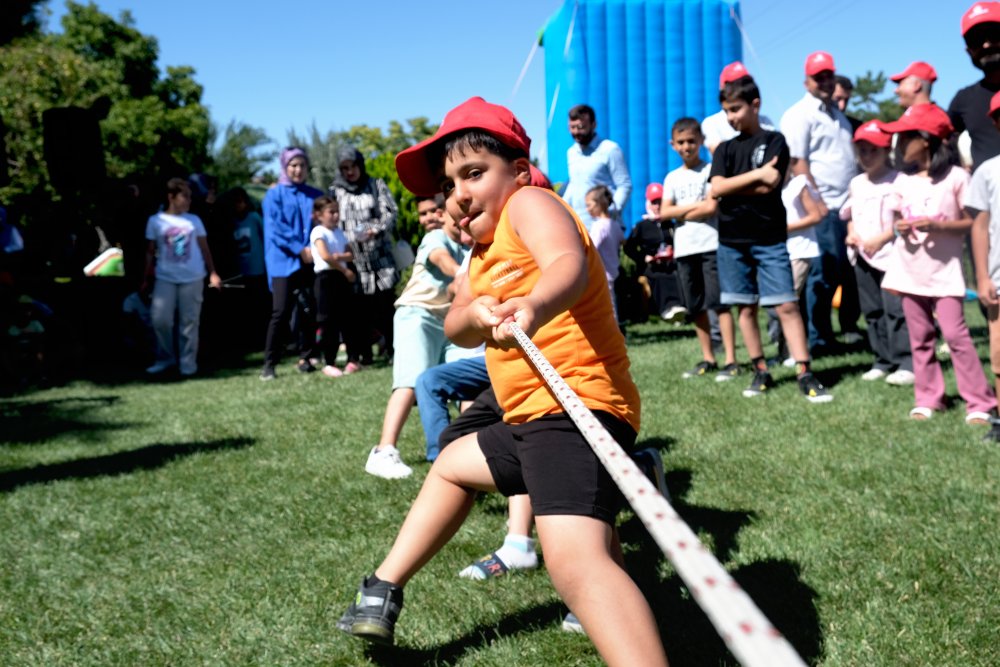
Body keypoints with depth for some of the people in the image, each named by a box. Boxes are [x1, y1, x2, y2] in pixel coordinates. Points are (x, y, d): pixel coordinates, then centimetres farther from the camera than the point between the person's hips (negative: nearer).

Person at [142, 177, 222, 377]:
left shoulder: (194, 220, 8)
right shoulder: (155, 220, 3)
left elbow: (205, 249, 11)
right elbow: (150, 252, 6)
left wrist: (213, 273, 2)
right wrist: (147, 280, 4)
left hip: (193, 278, 1)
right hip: (165, 278, -1)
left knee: (189, 321, 3)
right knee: (160, 319, -8)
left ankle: (188, 362, 10)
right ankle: (165, 358, 9)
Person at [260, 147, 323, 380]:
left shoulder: (315, 195, 15)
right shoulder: (275, 194, 5)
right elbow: (275, 227, -5)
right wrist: (300, 250, -12)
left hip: (311, 261, 3)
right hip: (284, 260, -3)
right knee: (281, 312, -9)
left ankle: (305, 359, 11)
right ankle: (269, 364, -4)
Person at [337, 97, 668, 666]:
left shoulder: (529, 204, -8)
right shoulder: (484, 250, 20)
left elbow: (569, 263, -30)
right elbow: (457, 331, 10)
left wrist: (534, 308, -51)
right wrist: (475, 312, -13)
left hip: (576, 408, -11)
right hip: (531, 420, 11)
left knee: (574, 556, -31)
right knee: (452, 465, 30)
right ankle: (383, 595, 43)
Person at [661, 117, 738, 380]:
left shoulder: (710, 170, 0)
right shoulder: (672, 178, 14)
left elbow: (712, 207, -11)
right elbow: (664, 212, 2)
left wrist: (680, 213, -4)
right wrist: (695, 206, -7)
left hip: (710, 245, -5)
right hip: (683, 248, 5)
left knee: (719, 302, -9)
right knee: (696, 307, 8)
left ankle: (730, 361, -10)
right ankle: (708, 359, 17)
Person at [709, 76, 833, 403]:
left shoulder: (775, 141, 1)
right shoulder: (725, 149, 10)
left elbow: (768, 188, -12)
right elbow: (716, 188, -7)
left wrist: (731, 187, -4)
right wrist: (756, 174, -13)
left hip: (770, 238, -3)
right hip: (732, 239, 4)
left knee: (787, 305, -7)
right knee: (746, 307, 7)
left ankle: (804, 374, -7)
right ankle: (761, 371, 17)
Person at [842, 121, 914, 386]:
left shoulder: (897, 181, -8)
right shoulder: (856, 183, 14)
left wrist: (879, 240, -18)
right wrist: (851, 234, 3)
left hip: (890, 254, -7)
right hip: (862, 256, 7)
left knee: (895, 309, -11)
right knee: (873, 311, 11)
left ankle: (906, 364, -8)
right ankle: (883, 361, 19)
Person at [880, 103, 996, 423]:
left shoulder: (956, 177, -8)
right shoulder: (903, 181, 7)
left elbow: (973, 222, -6)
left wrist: (937, 224, -20)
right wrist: (900, 227, -6)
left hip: (944, 269, -5)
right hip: (909, 269, 5)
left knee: (955, 334, -10)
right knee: (920, 337, 9)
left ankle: (979, 403, -3)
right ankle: (927, 399, 16)